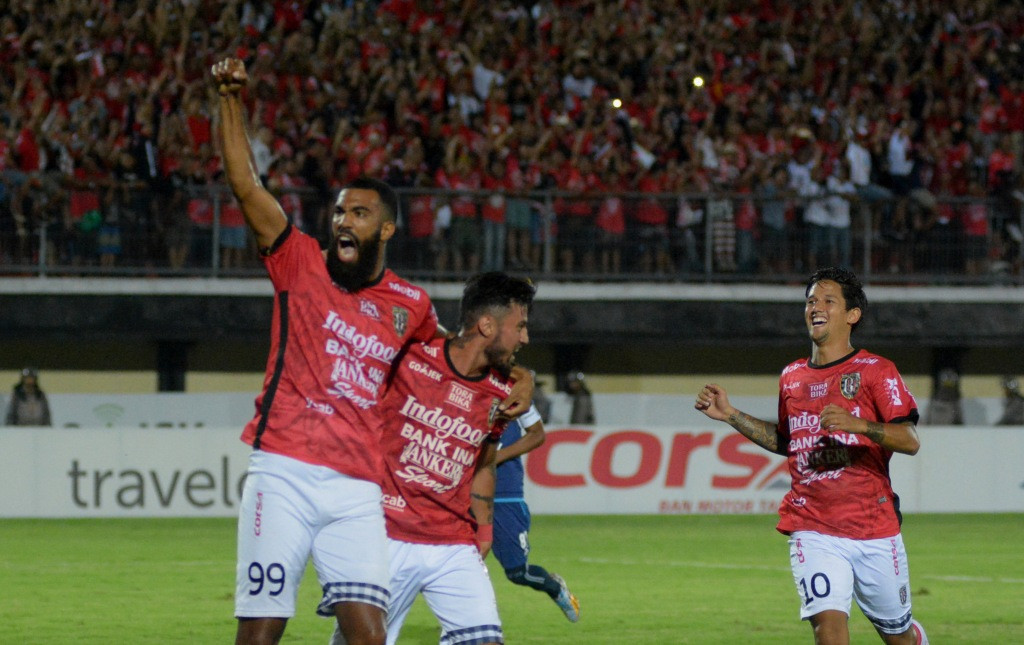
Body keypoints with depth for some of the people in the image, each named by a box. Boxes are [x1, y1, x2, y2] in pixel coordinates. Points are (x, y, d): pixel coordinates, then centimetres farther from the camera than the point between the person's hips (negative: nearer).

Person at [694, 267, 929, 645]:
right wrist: (730, 415, 19)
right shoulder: (792, 377, 12)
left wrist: (857, 425, -28)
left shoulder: (875, 371, -3)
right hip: (813, 529, 2)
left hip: (874, 527, -2)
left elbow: (910, 440, -12)